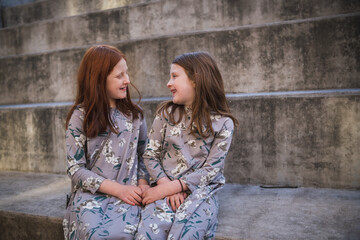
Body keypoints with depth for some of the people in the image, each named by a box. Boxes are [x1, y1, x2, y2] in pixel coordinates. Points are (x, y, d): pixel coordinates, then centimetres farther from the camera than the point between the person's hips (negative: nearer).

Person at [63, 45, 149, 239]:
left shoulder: (134, 114, 8)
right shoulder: (80, 116, -1)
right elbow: (75, 169, -4)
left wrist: (142, 183, -4)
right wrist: (118, 189, -12)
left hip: (128, 194, 2)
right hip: (91, 194, -1)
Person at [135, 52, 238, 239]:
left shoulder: (223, 123, -1)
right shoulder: (166, 113, 7)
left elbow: (211, 170, -5)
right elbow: (150, 155, 5)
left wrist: (172, 187, -14)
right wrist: (165, 185, -11)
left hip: (200, 191, -1)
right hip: (165, 190, 2)